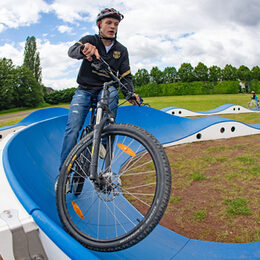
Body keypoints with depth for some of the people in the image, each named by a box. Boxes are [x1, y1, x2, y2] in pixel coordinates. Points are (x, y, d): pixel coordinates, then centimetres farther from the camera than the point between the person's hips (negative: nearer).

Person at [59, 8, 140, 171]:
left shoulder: (121, 50, 7)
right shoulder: (90, 40, 0)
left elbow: (125, 76, 1)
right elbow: (72, 51, -20)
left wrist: (130, 94, -20)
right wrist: (84, 49, -45)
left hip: (105, 90, 2)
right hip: (84, 91, -1)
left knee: (112, 91, -35)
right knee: (73, 128, -16)